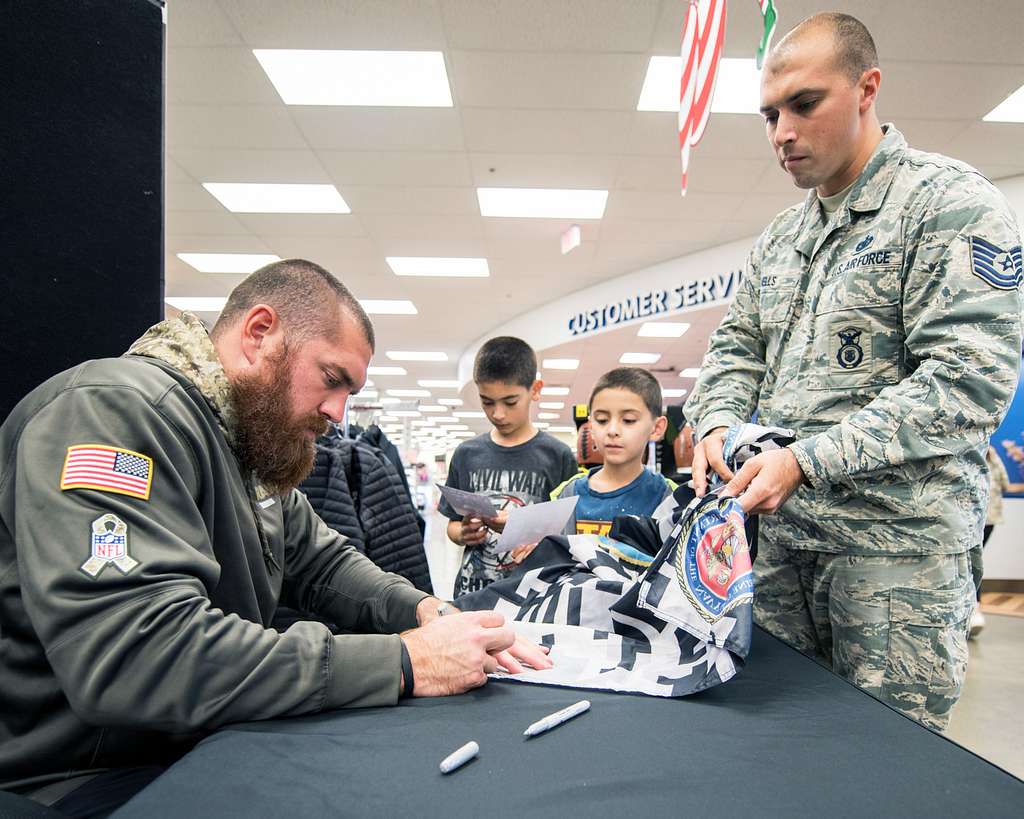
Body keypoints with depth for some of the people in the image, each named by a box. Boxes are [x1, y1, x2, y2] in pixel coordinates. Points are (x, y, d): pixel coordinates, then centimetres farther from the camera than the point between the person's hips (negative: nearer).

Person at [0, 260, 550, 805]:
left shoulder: (255, 448, 7)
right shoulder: (118, 410, -22)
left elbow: (320, 561, 14)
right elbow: (132, 655, -32)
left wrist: (424, 612, -6)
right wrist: (404, 662, -29)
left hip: (204, 751, 8)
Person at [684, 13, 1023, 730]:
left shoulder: (951, 203, -8)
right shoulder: (778, 240, 14)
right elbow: (737, 348, 16)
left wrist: (806, 460, -22)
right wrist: (718, 425, -6)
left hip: (898, 537, -6)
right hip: (783, 530, 7)